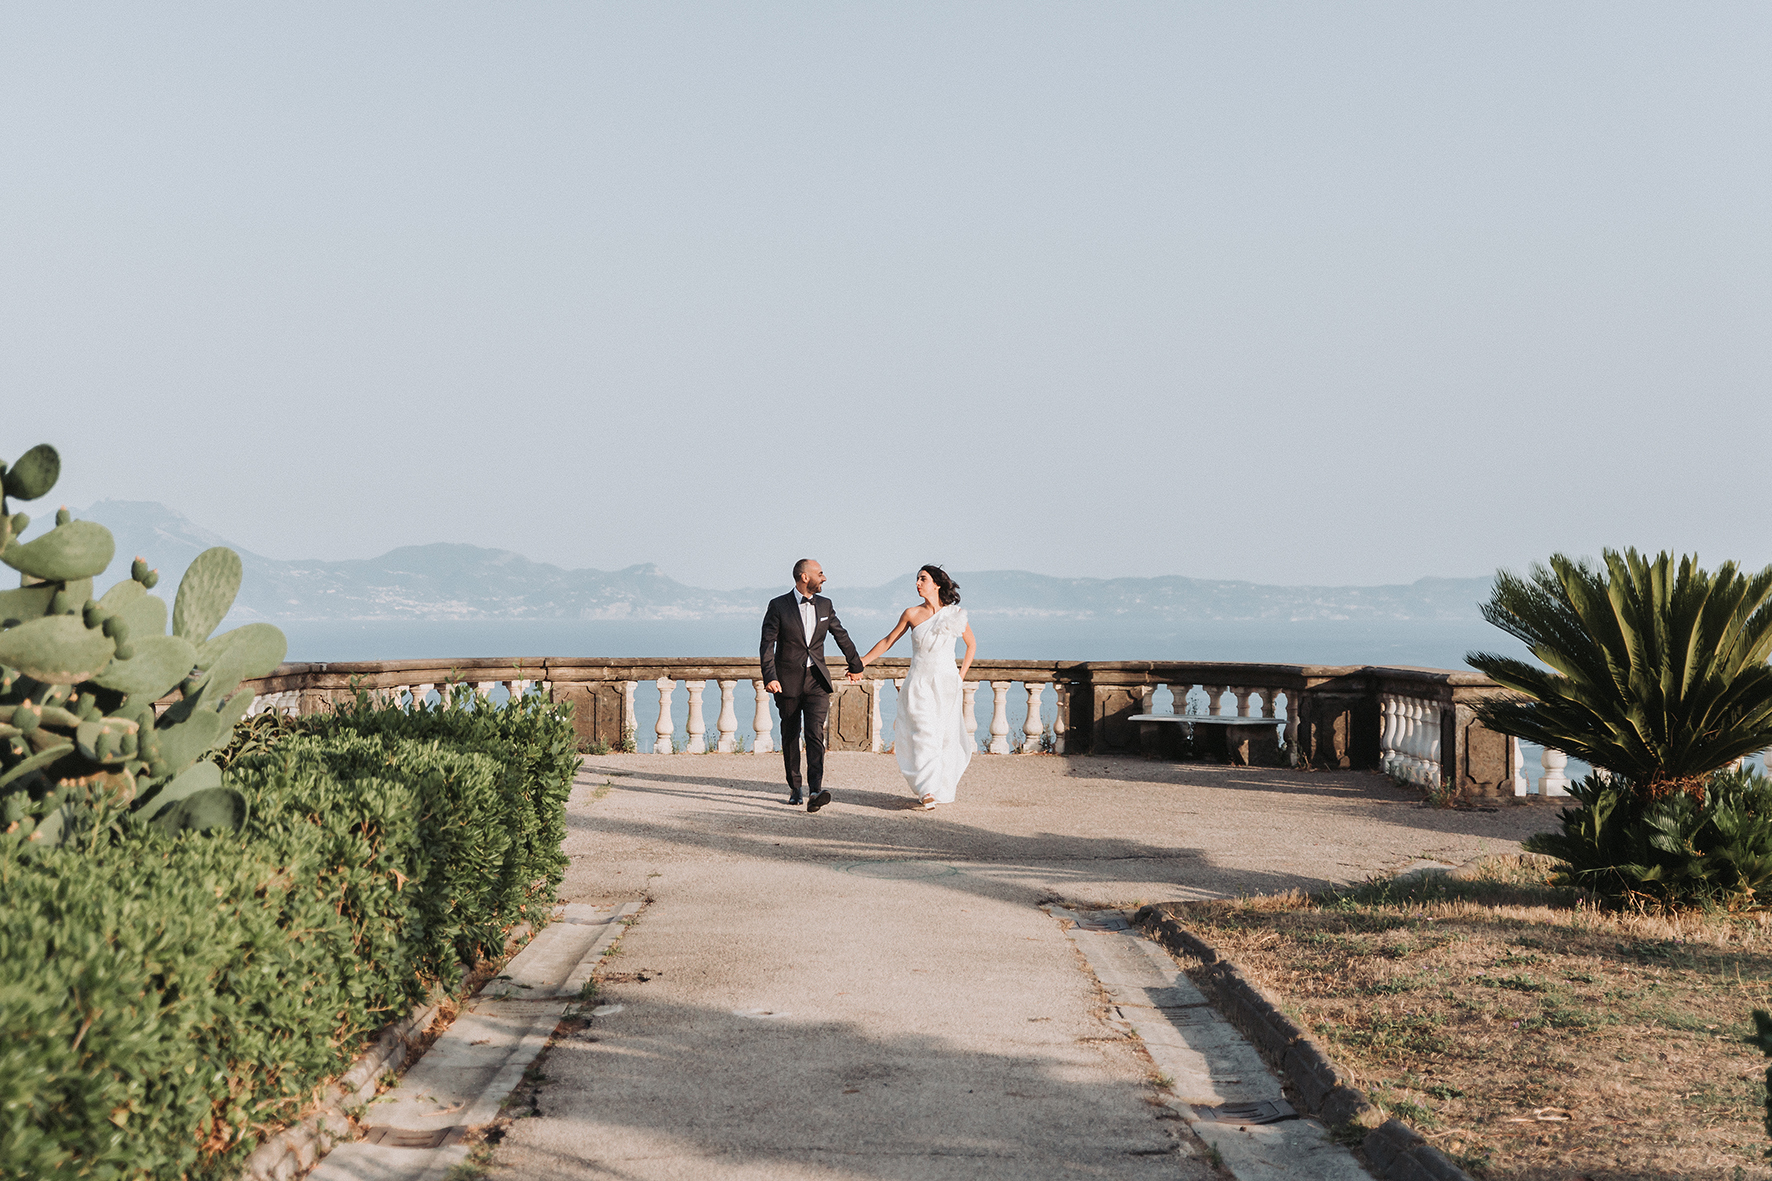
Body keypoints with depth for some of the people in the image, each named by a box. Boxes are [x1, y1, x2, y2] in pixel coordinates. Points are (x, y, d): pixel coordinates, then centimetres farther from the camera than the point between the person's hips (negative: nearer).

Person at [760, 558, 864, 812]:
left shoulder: (825, 605, 7)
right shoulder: (778, 606, -5)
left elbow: (841, 636, 20)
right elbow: (767, 644, -10)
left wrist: (856, 665, 30)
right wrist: (769, 677, -22)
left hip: (816, 681, 1)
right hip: (787, 681, -1)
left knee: (815, 733, -14)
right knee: (791, 736, 9)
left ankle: (815, 792, -24)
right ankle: (794, 788, 25)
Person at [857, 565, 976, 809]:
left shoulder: (955, 614, 0)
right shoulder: (912, 614, 2)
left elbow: (972, 645, 13)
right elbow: (888, 641, 10)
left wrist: (962, 675, 5)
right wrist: (861, 662, 7)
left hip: (946, 683, 0)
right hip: (918, 683, 0)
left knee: (945, 734, 5)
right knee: (923, 734, -13)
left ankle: (944, 787, 25)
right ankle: (927, 791, -16)